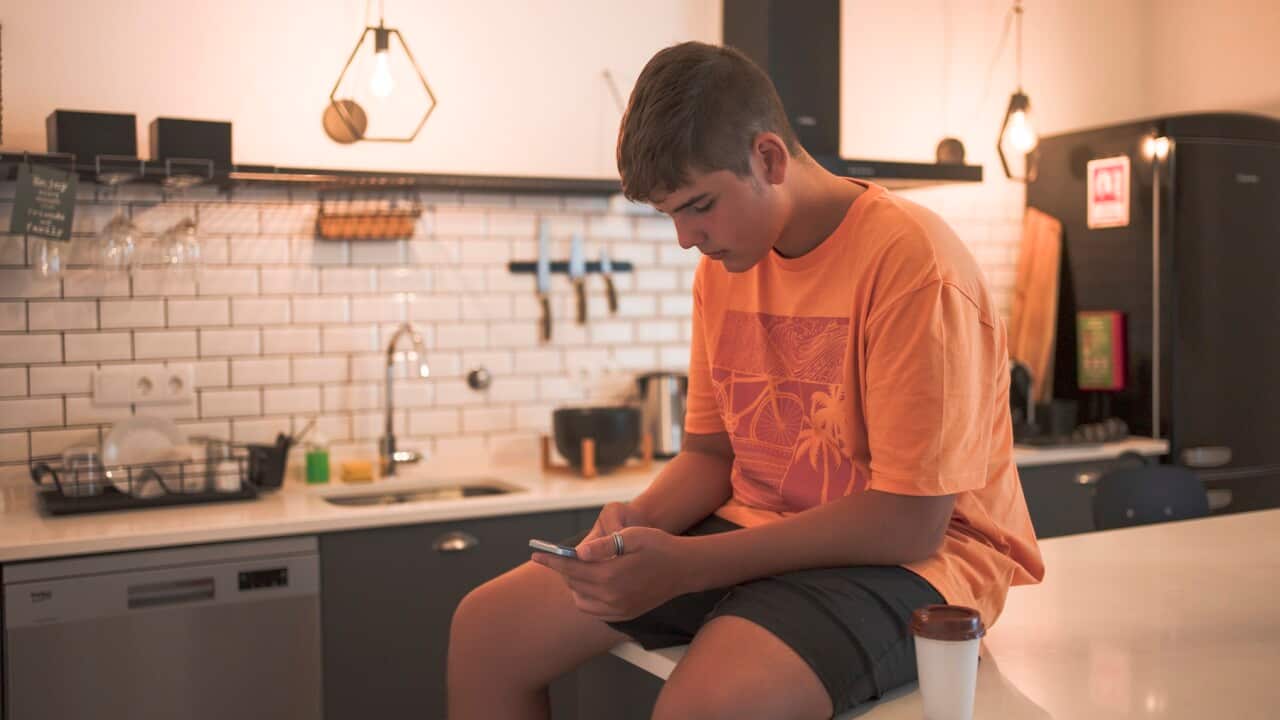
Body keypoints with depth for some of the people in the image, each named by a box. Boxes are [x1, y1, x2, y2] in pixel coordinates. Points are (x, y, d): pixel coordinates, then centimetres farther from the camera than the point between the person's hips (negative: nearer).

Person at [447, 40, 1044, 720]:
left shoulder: (911, 262, -19)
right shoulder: (723, 267, 4)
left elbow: (909, 523, -21)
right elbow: (710, 451, 12)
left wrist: (685, 564, -23)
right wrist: (641, 519, -11)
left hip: (906, 556, -7)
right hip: (755, 531, 7)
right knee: (487, 628, -2)